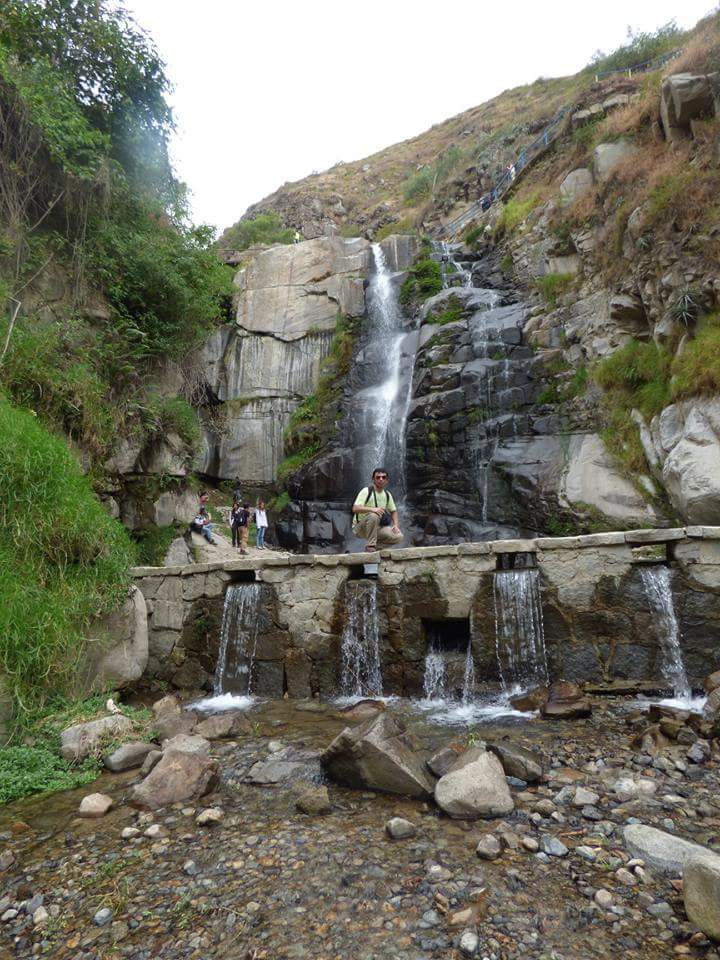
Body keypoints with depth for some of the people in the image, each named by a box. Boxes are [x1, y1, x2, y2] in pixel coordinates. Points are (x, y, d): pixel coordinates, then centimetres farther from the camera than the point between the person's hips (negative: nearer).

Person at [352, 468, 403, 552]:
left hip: (377, 527, 5)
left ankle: (377, 546, 6)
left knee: (399, 537, -15)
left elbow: (393, 511, 15)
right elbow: (355, 508, -27)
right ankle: (370, 545, -25)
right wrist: (372, 509, -41)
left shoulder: (387, 494, 5)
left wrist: (396, 525, -3)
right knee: (373, 515, -37)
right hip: (360, 527, -5)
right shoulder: (366, 491, -15)